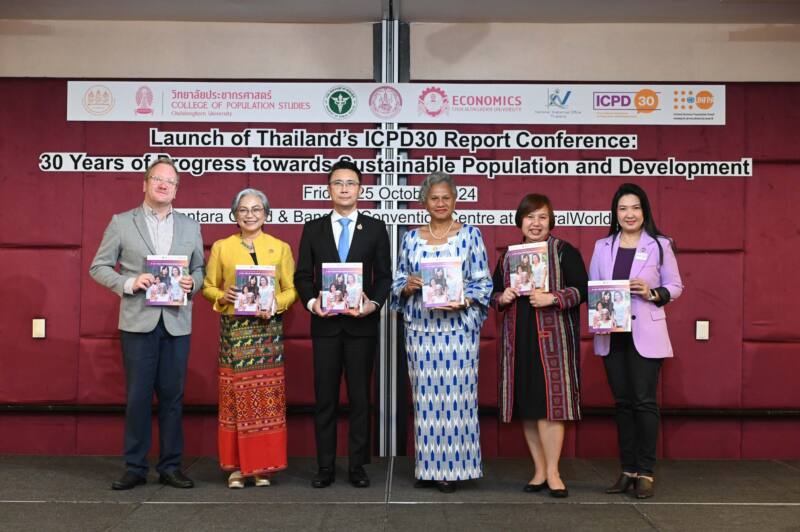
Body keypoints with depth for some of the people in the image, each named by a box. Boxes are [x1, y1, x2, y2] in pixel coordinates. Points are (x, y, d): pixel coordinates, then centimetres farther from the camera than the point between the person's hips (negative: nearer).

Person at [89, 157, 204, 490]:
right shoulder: (121, 223, 4)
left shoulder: (190, 227, 12)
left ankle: (170, 466, 16)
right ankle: (135, 467, 14)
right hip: (138, 322, -2)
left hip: (176, 322, 2)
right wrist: (129, 283, -12)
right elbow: (99, 267, 4)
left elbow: (199, 269, 15)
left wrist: (192, 283, -7)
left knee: (172, 397, 6)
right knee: (138, 397, 2)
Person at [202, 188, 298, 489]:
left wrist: (277, 303, -11)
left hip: (268, 331, 0)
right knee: (234, 397, -2)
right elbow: (207, 286, 11)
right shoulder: (221, 247, 10)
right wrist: (222, 296, -9)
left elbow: (292, 289, 8)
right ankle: (237, 466, 8)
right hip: (234, 330, 0)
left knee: (267, 398, -2)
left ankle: (262, 466, 9)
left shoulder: (281, 248, 10)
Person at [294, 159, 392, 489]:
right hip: (325, 324, 1)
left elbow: (384, 276, 4)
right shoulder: (313, 229, 7)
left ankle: (357, 466, 14)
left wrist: (374, 303, -14)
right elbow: (302, 275, 6)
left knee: (360, 397, 5)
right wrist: (311, 302, -12)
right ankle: (325, 467, 13)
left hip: (361, 323, -1)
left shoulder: (375, 228, 5)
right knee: (325, 398, 5)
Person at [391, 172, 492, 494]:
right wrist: (407, 286, -8)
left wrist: (464, 301, -15)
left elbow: (483, 281, 1)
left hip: (458, 326, -2)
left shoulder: (470, 234, 3)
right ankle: (428, 466, 15)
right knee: (425, 396, 4)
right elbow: (398, 281, 13)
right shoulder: (411, 238, 10)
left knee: (456, 394, -2)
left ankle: (452, 467, 9)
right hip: (420, 328, 2)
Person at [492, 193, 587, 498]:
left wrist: (553, 298, -19)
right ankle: (539, 471, 16)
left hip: (552, 337, -5)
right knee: (527, 407, 6)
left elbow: (581, 290, -5)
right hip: (518, 339, 5)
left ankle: (552, 473, 3)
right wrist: (502, 297, -3)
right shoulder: (508, 256, 14)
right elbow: (493, 294, 19)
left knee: (549, 403, -7)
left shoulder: (564, 251, 0)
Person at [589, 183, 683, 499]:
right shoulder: (602, 246, 9)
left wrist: (652, 293, -16)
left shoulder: (659, 245, 1)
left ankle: (645, 473, 5)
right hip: (611, 335, 3)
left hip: (645, 333, -3)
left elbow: (676, 286, 3)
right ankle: (628, 470, 16)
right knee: (622, 402, 8)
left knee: (644, 401, -4)